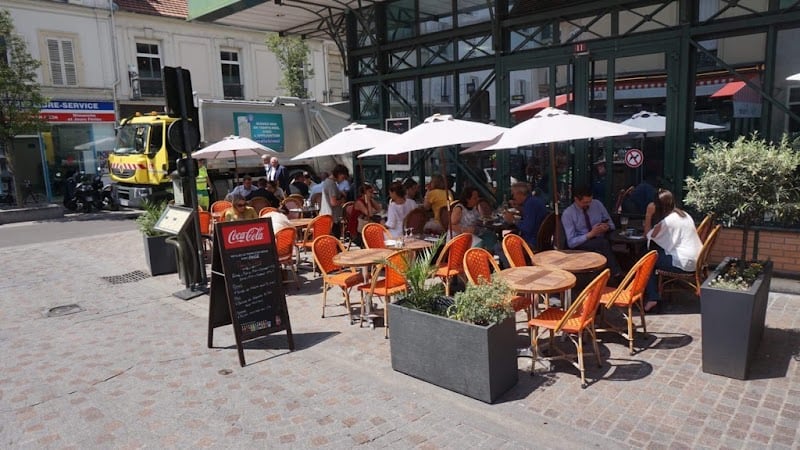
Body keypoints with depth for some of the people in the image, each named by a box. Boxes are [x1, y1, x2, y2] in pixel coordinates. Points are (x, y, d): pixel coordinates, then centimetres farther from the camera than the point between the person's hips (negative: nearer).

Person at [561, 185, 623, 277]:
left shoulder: (597, 204, 3)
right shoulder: (568, 214, -8)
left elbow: (611, 224, 14)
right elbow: (571, 242, -12)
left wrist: (607, 227, -11)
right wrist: (590, 234, -23)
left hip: (602, 241, 4)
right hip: (581, 245, -4)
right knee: (603, 242, -34)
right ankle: (617, 273, -32)